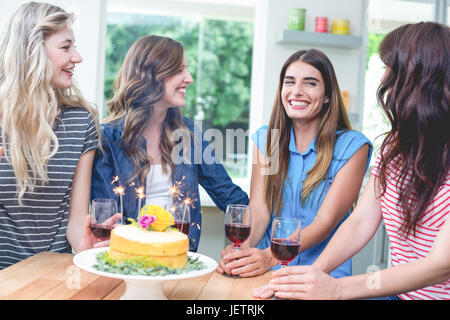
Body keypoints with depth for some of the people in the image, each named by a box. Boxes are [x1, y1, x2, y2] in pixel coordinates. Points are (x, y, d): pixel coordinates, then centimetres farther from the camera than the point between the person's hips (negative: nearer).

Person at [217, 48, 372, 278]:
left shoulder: (352, 146, -2)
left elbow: (325, 221, -10)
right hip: (268, 275, 3)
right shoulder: (265, 139, 10)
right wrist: (241, 248, -21)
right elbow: (259, 208, 1)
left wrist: (271, 257, -25)